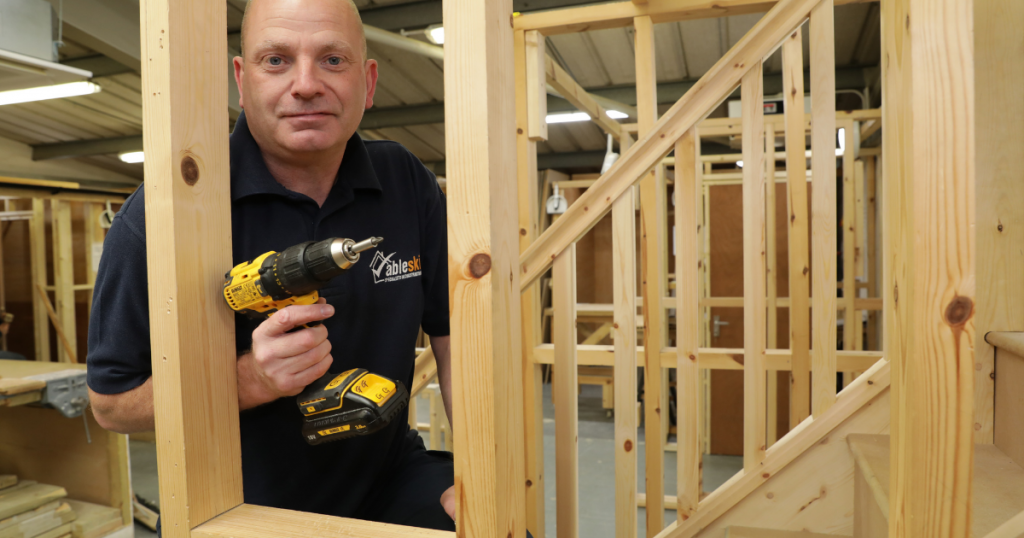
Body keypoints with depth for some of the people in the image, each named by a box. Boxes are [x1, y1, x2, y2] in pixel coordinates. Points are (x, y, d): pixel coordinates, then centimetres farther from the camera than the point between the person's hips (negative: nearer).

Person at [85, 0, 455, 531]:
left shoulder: (408, 185, -4)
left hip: (388, 482, 2)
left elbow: (453, 334, 1)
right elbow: (110, 402, -7)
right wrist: (250, 381, -24)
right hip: (239, 508, -1)